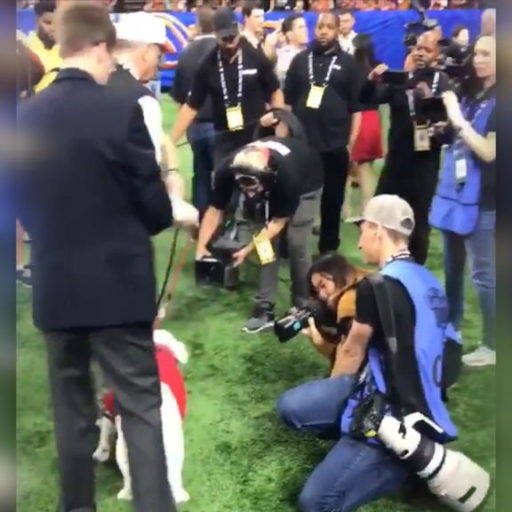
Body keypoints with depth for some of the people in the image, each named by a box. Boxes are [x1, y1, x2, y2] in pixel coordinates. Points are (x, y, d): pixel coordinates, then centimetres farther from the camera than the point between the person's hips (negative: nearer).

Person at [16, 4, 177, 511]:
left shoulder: (25, 116, 1)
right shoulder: (121, 109, -13)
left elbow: (23, 204, 9)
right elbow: (156, 206, -9)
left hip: (54, 285, 5)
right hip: (118, 284, -4)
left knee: (71, 408, 17)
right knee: (140, 408, 2)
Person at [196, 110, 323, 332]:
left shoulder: (286, 172, -44)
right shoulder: (227, 170, -34)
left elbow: (279, 220, -31)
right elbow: (216, 209, -21)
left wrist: (248, 249, -34)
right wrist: (201, 246, -31)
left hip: (304, 185, -3)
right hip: (270, 189, 4)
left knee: (295, 243, -12)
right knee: (267, 243, -8)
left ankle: (302, 305, 6)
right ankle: (265, 307, -1)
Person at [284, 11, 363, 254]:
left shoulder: (347, 63, 4)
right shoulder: (300, 59, 7)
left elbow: (356, 107, 3)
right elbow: (287, 100, 9)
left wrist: (351, 141, -3)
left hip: (335, 144, -1)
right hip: (300, 142, 1)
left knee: (332, 200, 6)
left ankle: (328, 249, 17)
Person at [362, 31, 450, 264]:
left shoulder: (443, 83, 1)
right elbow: (368, 99, -8)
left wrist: (430, 98, -34)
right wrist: (372, 81, -29)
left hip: (425, 163, -2)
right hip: (396, 159, 2)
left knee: (419, 220, 8)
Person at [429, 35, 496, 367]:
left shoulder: (498, 102, -12)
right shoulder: (472, 96, 11)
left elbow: (489, 152, -19)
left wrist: (459, 121, -19)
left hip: (482, 200, -8)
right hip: (454, 192, 8)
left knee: (484, 275, -2)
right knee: (452, 270, 17)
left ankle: (492, 346, 8)